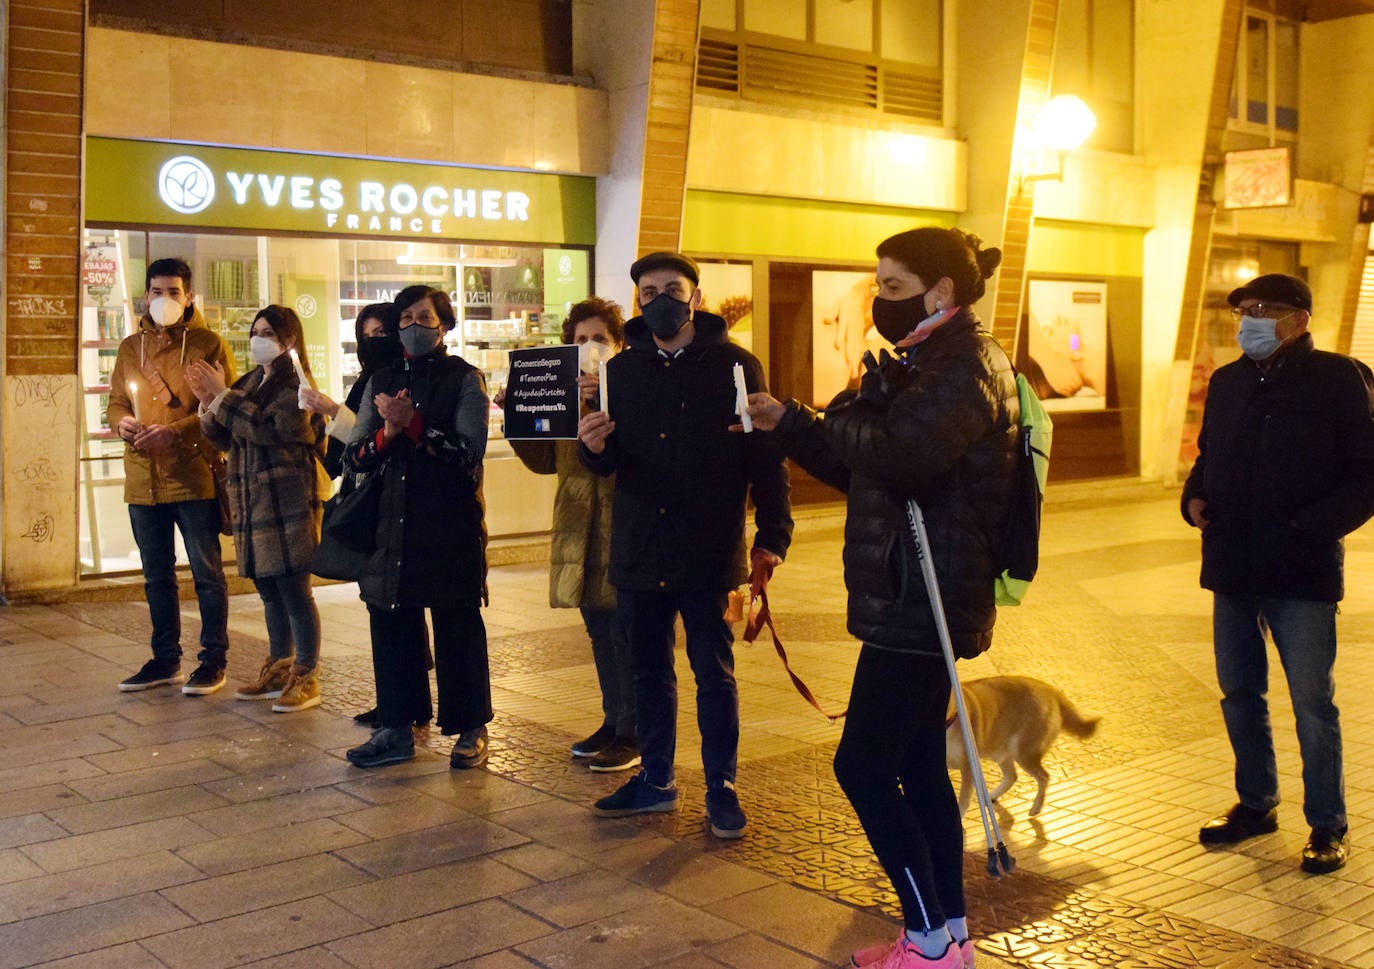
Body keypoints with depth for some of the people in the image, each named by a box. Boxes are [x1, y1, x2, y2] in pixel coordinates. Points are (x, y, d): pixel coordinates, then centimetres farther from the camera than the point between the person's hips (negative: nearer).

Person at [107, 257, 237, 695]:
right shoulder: (130, 347, 13)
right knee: (157, 576, 14)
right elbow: (116, 402, 18)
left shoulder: (208, 343, -3)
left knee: (207, 572, 2)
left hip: (194, 476, -5)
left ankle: (213, 660, 12)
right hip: (143, 479, 5)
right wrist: (121, 423, -5)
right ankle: (166, 659, 26)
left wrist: (176, 431, -19)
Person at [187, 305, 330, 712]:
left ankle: (306, 678, 1)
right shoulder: (252, 381, 16)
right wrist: (208, 402, 0)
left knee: (294, 588, -6)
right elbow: (224, 438, 16)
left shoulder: (295, 383, -8)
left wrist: (222, 396, -16)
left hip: (288, 500, -8)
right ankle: (279, 669, 24)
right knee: (269, 590, 14)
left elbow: (267, 428, -22)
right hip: (254, 499, 8)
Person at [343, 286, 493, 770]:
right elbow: (354, 457, 8)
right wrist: (387, 433, -11)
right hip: (390, 526, 5)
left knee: (458, 629, 2)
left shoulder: (464, 378, -1)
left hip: (451, 528, -5)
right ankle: (395, 730, 22)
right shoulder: (382, 380, 13)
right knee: (391, 627, 9)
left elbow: (469, 453, -12)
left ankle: (471, 730, 14)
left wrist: (413, 423, -17)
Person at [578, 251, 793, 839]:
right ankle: (655, 781, 27)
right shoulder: (622, 370, 9)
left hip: (708, 553, -4)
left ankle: (721, 789, 17)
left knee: (714, 674, 4)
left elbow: (765, 459, -5)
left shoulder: (734, 366, -2)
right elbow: (606, 463, 7)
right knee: (649, 671, 13)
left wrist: (771, 539, -11)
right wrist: (594, 447, -17)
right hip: (638, 550, 4)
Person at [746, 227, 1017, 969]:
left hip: (923, 601, -10)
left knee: (862, 767, -6)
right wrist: (785, 424, 9)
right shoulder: (932, 361, 19)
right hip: (912, 598, 10)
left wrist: (842, 414, -13)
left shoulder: (965, 364, -14)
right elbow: (857, 469, 21)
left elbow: (895, 454, -32)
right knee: (918, 768, 13)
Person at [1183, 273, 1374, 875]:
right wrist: (1195, 498, 2)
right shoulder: (1227, 383, 11)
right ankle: (1256, 804, 32)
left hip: (1303, 573, -6)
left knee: (1312, 702, 2)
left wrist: (1313, 526, -19)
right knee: (1238, 694, 15)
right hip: (1233, 567, 6)